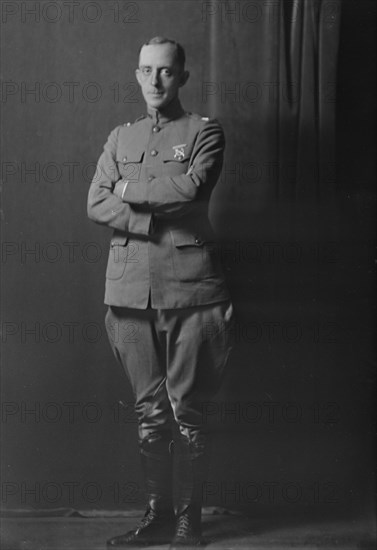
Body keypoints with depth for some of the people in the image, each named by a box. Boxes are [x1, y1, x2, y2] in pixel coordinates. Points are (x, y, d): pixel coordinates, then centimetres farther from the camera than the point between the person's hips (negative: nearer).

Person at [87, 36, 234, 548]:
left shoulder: (203, 131, 6)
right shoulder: (120, 137, 17)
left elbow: (191, 187, -13)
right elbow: (96, 204, 4)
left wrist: (129, 190, -2)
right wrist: (155, 223, -9)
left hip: (188, 286, -3)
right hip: (131, 289, 4)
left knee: (186, 411, -1)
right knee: (149, 411, 7)